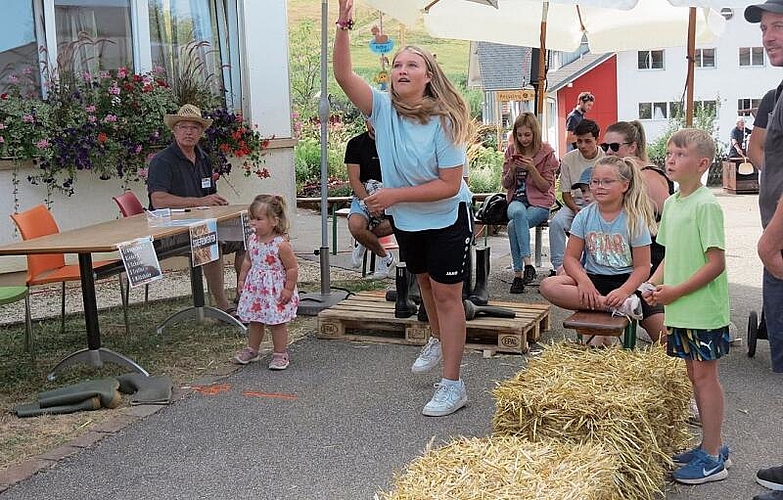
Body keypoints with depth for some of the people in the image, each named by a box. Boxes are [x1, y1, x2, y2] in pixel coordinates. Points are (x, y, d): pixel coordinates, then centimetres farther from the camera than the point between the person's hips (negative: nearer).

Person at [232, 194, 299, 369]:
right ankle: (252, 350, 34)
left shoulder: (281, 244, -21)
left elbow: (292, 268, -16)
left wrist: (288, 289, -16)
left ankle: (280, 354, 19)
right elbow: (247, 261, 14)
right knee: (254, 321, 17)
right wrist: (242, 279, 11)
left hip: (276, 291, -6)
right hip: (255, 289, 6)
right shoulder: (252, 240, -1)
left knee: (277, 323, 5)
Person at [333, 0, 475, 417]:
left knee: (446, 293, -5)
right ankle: (438, 341, 50)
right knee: (424, 282, 24)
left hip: (447, 218, -5)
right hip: (405, 220, 5)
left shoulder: (444, 122, -23)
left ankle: (452, 384, 0)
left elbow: (449, 185, -25)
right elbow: (343, 75, -25)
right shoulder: (383, 109, -12)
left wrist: (394, 195, -28)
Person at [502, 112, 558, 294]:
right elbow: (505, 184, 11)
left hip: (540, 202, -2)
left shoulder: (546, 152, 0)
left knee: (513, 225, -32)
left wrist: (532, 169, -18)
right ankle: (527, 264, -40)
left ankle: (518, 273, -28)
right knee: (518, 212, -36)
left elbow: (546, 187, -3)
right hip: (517, 200, 2)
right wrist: (511, 170, -9)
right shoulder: (511, 150, 9)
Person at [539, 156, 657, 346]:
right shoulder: (584, 216, 2)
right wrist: (583, 280, -21)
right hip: (593, 279, 2)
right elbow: (570, 257, 0)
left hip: (626, 281, -2)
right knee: (548, 285, -27)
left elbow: (642, 267, -7)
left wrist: (624, 291, -25)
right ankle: (615, 307, -28)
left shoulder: (634, 220, -6)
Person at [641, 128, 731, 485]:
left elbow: (716, 263, -19)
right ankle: (711, 444, 28)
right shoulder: (671, 203, 9)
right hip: (679, 309, 8)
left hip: (703, 309, -8)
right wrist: (655, 283, 1)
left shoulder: (706, 205, -16)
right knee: (694, 373, 15)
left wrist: (675, 292, -18)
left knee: (704, 375, -1)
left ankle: (712, 458, 9)